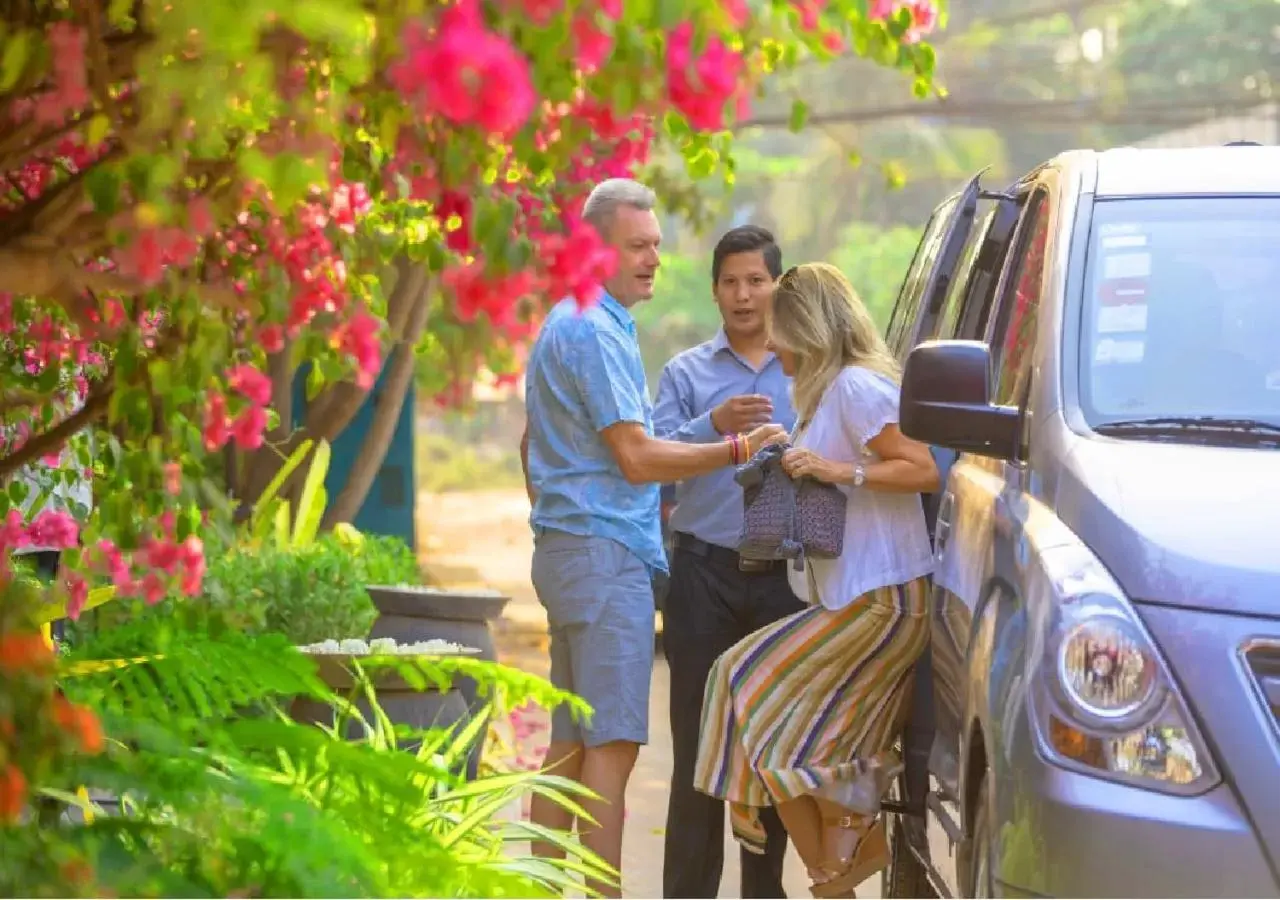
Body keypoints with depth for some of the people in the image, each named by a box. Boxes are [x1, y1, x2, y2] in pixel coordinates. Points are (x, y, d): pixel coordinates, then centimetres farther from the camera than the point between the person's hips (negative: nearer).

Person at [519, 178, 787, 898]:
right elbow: (637, 456, -17)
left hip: (565, 548, 10)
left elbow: (533, 448, 28)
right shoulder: (596, 331, -13)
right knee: (612, 744, -11)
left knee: (571, 742, 11)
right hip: (605, 550, -10)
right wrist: (736, 450, -13)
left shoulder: (565, 325, 20)